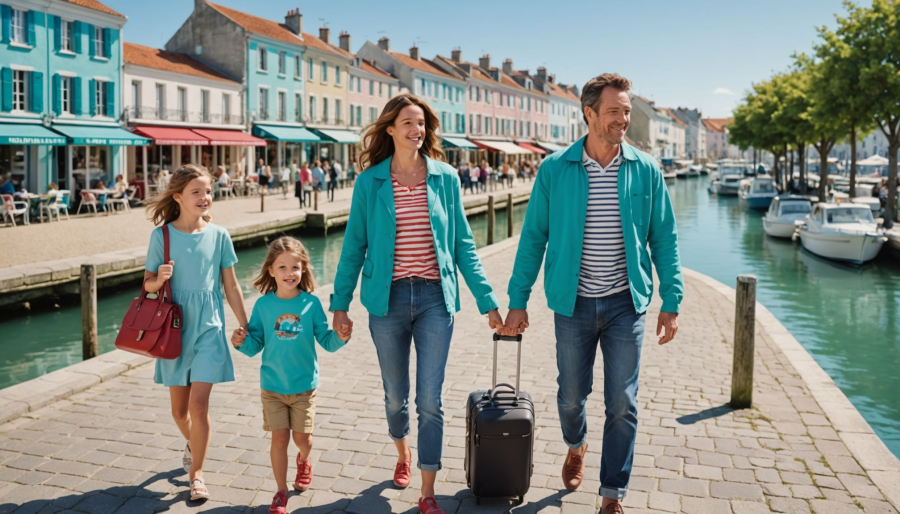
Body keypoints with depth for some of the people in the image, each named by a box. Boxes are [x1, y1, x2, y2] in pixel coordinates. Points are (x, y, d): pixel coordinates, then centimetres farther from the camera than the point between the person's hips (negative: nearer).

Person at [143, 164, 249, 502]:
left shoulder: (218, 235, -2)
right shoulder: (162, 235, -4)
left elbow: (230, 286, 4)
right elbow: (148, 284, 2)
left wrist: (246, 327, 5)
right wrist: (159, 278, -21)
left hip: (208, 328, -1)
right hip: (175, 328, 1)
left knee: (199, 404, -9)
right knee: (179, 408, 14)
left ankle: (196, 472, 8)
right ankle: (193, 444, 45)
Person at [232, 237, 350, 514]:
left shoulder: (311, 303, -8)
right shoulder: (263, 305, -5)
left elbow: (326, 341, -5)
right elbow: (256, 345, 1)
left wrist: (341, 337, -25)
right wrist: (241, 342, -19)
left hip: (304, 386, 0)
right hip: (272, 386, 0)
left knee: (302, 437, 9)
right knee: (279, 437, 2)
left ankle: (303, 461, 45)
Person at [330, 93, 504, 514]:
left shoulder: (445, 178, 2)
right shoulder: (370, 182, 1)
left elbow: (463, 243, 4)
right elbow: (354, 245, 4)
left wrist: (487, 302, 1)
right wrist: (340, 304, 1)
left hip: (435, 298, 0)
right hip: (388, 300, 1)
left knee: (430, 402, 0)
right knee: (396, 395, 15)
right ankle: (402, 451, 46)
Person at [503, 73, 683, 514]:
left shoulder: (645, 171, -1)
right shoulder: (555, 170, -3)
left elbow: (664, 240, 3)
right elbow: (533, 237, 1)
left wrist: (672, 302, -1)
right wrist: (517, 301, -1)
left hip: (625, 304, 0)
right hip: (573, 303, 0)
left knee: (622, 406, 4)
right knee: (571, 396, 13)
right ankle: (575, 447, 47)